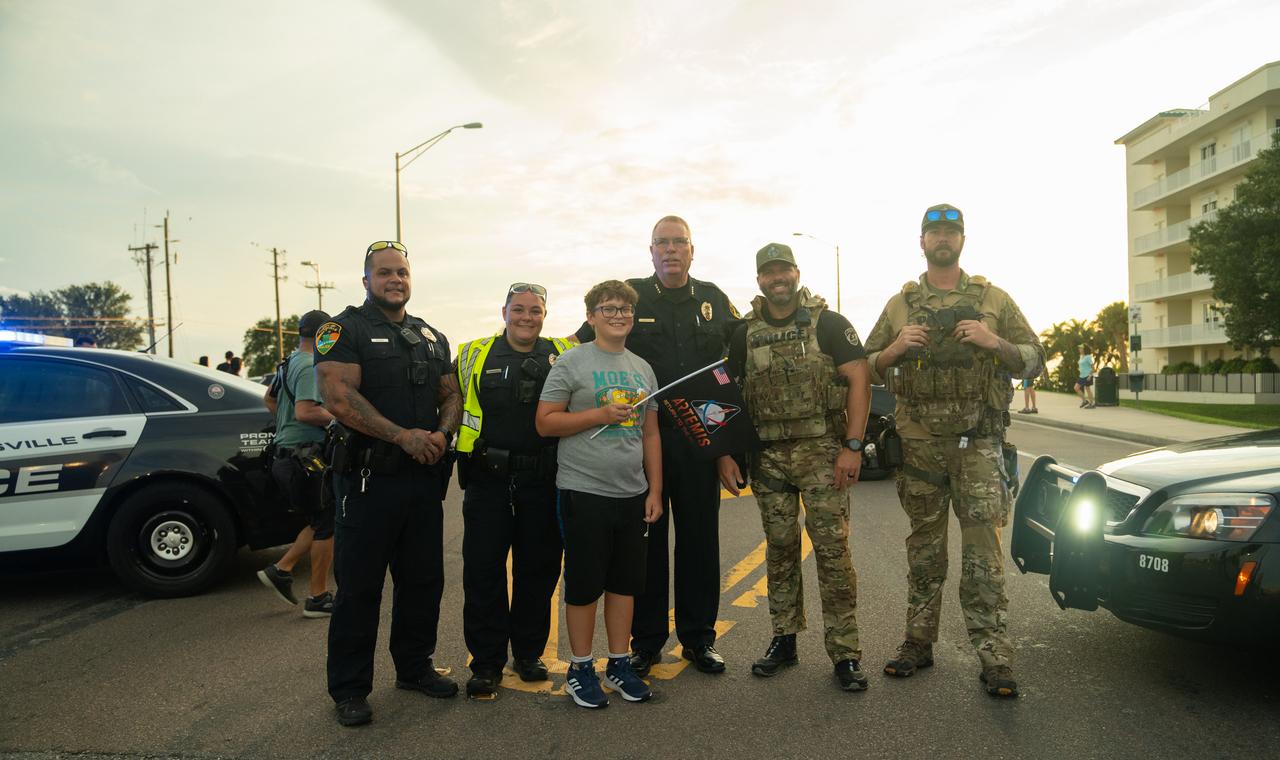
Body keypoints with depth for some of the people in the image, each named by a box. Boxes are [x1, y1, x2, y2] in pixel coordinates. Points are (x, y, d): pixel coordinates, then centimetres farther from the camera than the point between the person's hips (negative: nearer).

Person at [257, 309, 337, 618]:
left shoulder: (289, 362, 15)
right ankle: (318, 598, 6)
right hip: (304, 456, -10)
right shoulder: (310, 366, -16)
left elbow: (268, 398, 29)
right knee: (327, 525, 0)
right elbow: (305, 412, -27)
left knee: (321, 523, 18)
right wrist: (338, 417, -15)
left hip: (286, 456, 10)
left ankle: (280, 570, 17)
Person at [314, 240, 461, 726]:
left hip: (424, 480, 6)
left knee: (423, 580, 14)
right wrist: (403, 436, -20)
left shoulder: (432, 338, 16)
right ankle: (349, 690, 16)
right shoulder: (345, 329, -4)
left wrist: (442, 434, -6)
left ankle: (415, 668, 31)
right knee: (358, 588, 2)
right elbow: (339, 397, -17)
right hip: (368, 480, -6)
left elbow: (452, 396, 16)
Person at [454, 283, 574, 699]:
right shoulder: (474, 354, 5)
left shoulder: (564, 354, 7)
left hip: (543, 481, 1)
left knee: (539, 569, 10)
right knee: (483, 571, 3)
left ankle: (528, 652, 28)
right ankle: (486, 662, 16)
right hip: (489, 480, -1)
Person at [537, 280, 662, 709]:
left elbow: (650, 434, 14)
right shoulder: (572, 363, -4)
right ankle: (580, 669, 19)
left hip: (632, 495, 5)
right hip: (584, 492, -5)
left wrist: (654, 491, 10)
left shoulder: (642, 369, 12)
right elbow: (545, 422, -9)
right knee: (584, 585, 4)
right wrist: (602, 414, -16)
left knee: (626, 582, 12)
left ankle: (619, 664, 26)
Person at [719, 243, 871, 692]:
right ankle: (784, 640, 24)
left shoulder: (827, 323, 0)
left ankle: (845, 652, 5)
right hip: (768, 455, 4)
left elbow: (859, 381, -6)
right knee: (779, 550, 10)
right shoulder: (744, 334, 9)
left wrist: (852, 446, -14)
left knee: (832, 548, -5)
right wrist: (724, 454, 2)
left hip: (822, 449, -3)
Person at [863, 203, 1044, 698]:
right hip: (918, 440, 2)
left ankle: (994, 657, 1)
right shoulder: (899, 305, 12)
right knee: (924, 547, 10)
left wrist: (995, 343, -11)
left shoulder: (993, 300, 8)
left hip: (978, 439, -2)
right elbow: (869, 369, 13)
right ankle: (918, 643, 21)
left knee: (983, 548, -6)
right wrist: (895, 349, -7)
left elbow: (1034, 360, 7)